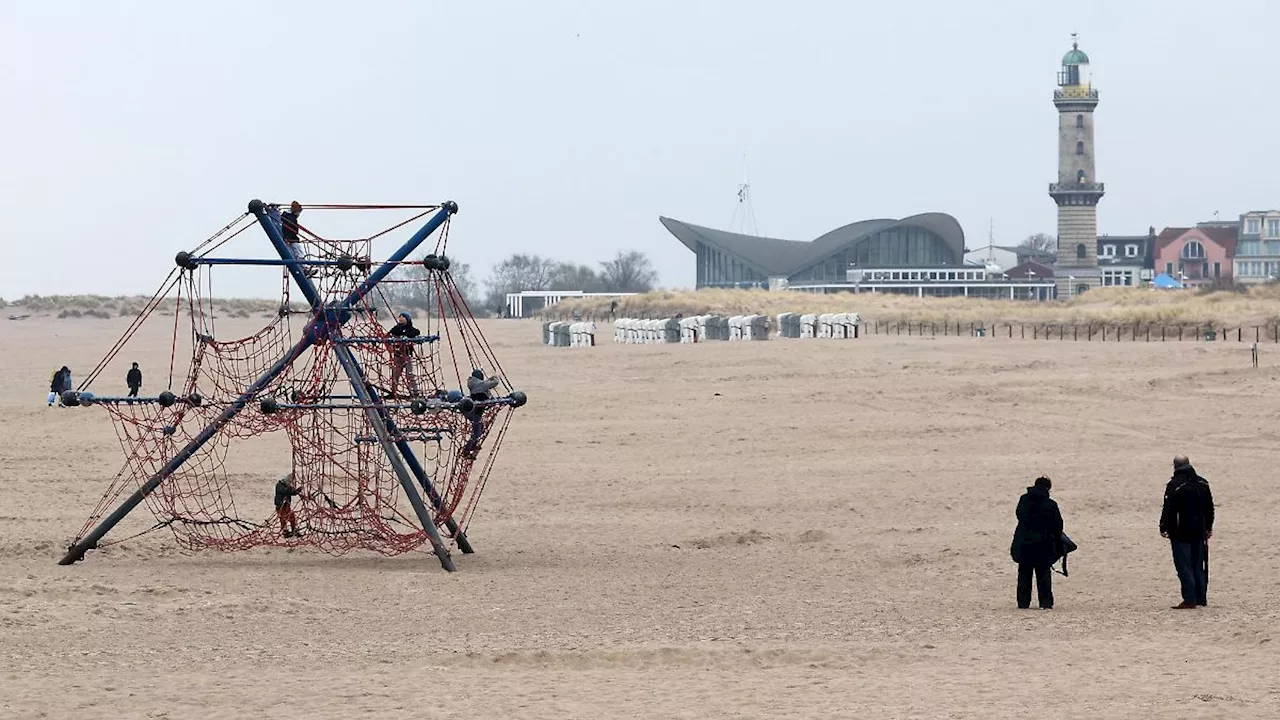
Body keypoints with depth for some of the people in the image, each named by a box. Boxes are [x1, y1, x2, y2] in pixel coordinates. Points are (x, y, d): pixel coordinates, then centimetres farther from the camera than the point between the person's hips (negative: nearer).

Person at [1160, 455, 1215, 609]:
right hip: (1199, 532, 6)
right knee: (1199, 566, 14)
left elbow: (1168, 509, -14)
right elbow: (1209, 508, 16)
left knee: (1184, 567, -4)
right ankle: (1201, 598, 17)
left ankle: (1190, 600, -7)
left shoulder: (1174, 485, -13)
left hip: (1181, 533, -6)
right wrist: (1208, 527, 26)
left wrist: (1164, 528, -5)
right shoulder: (1202, 483, 7)